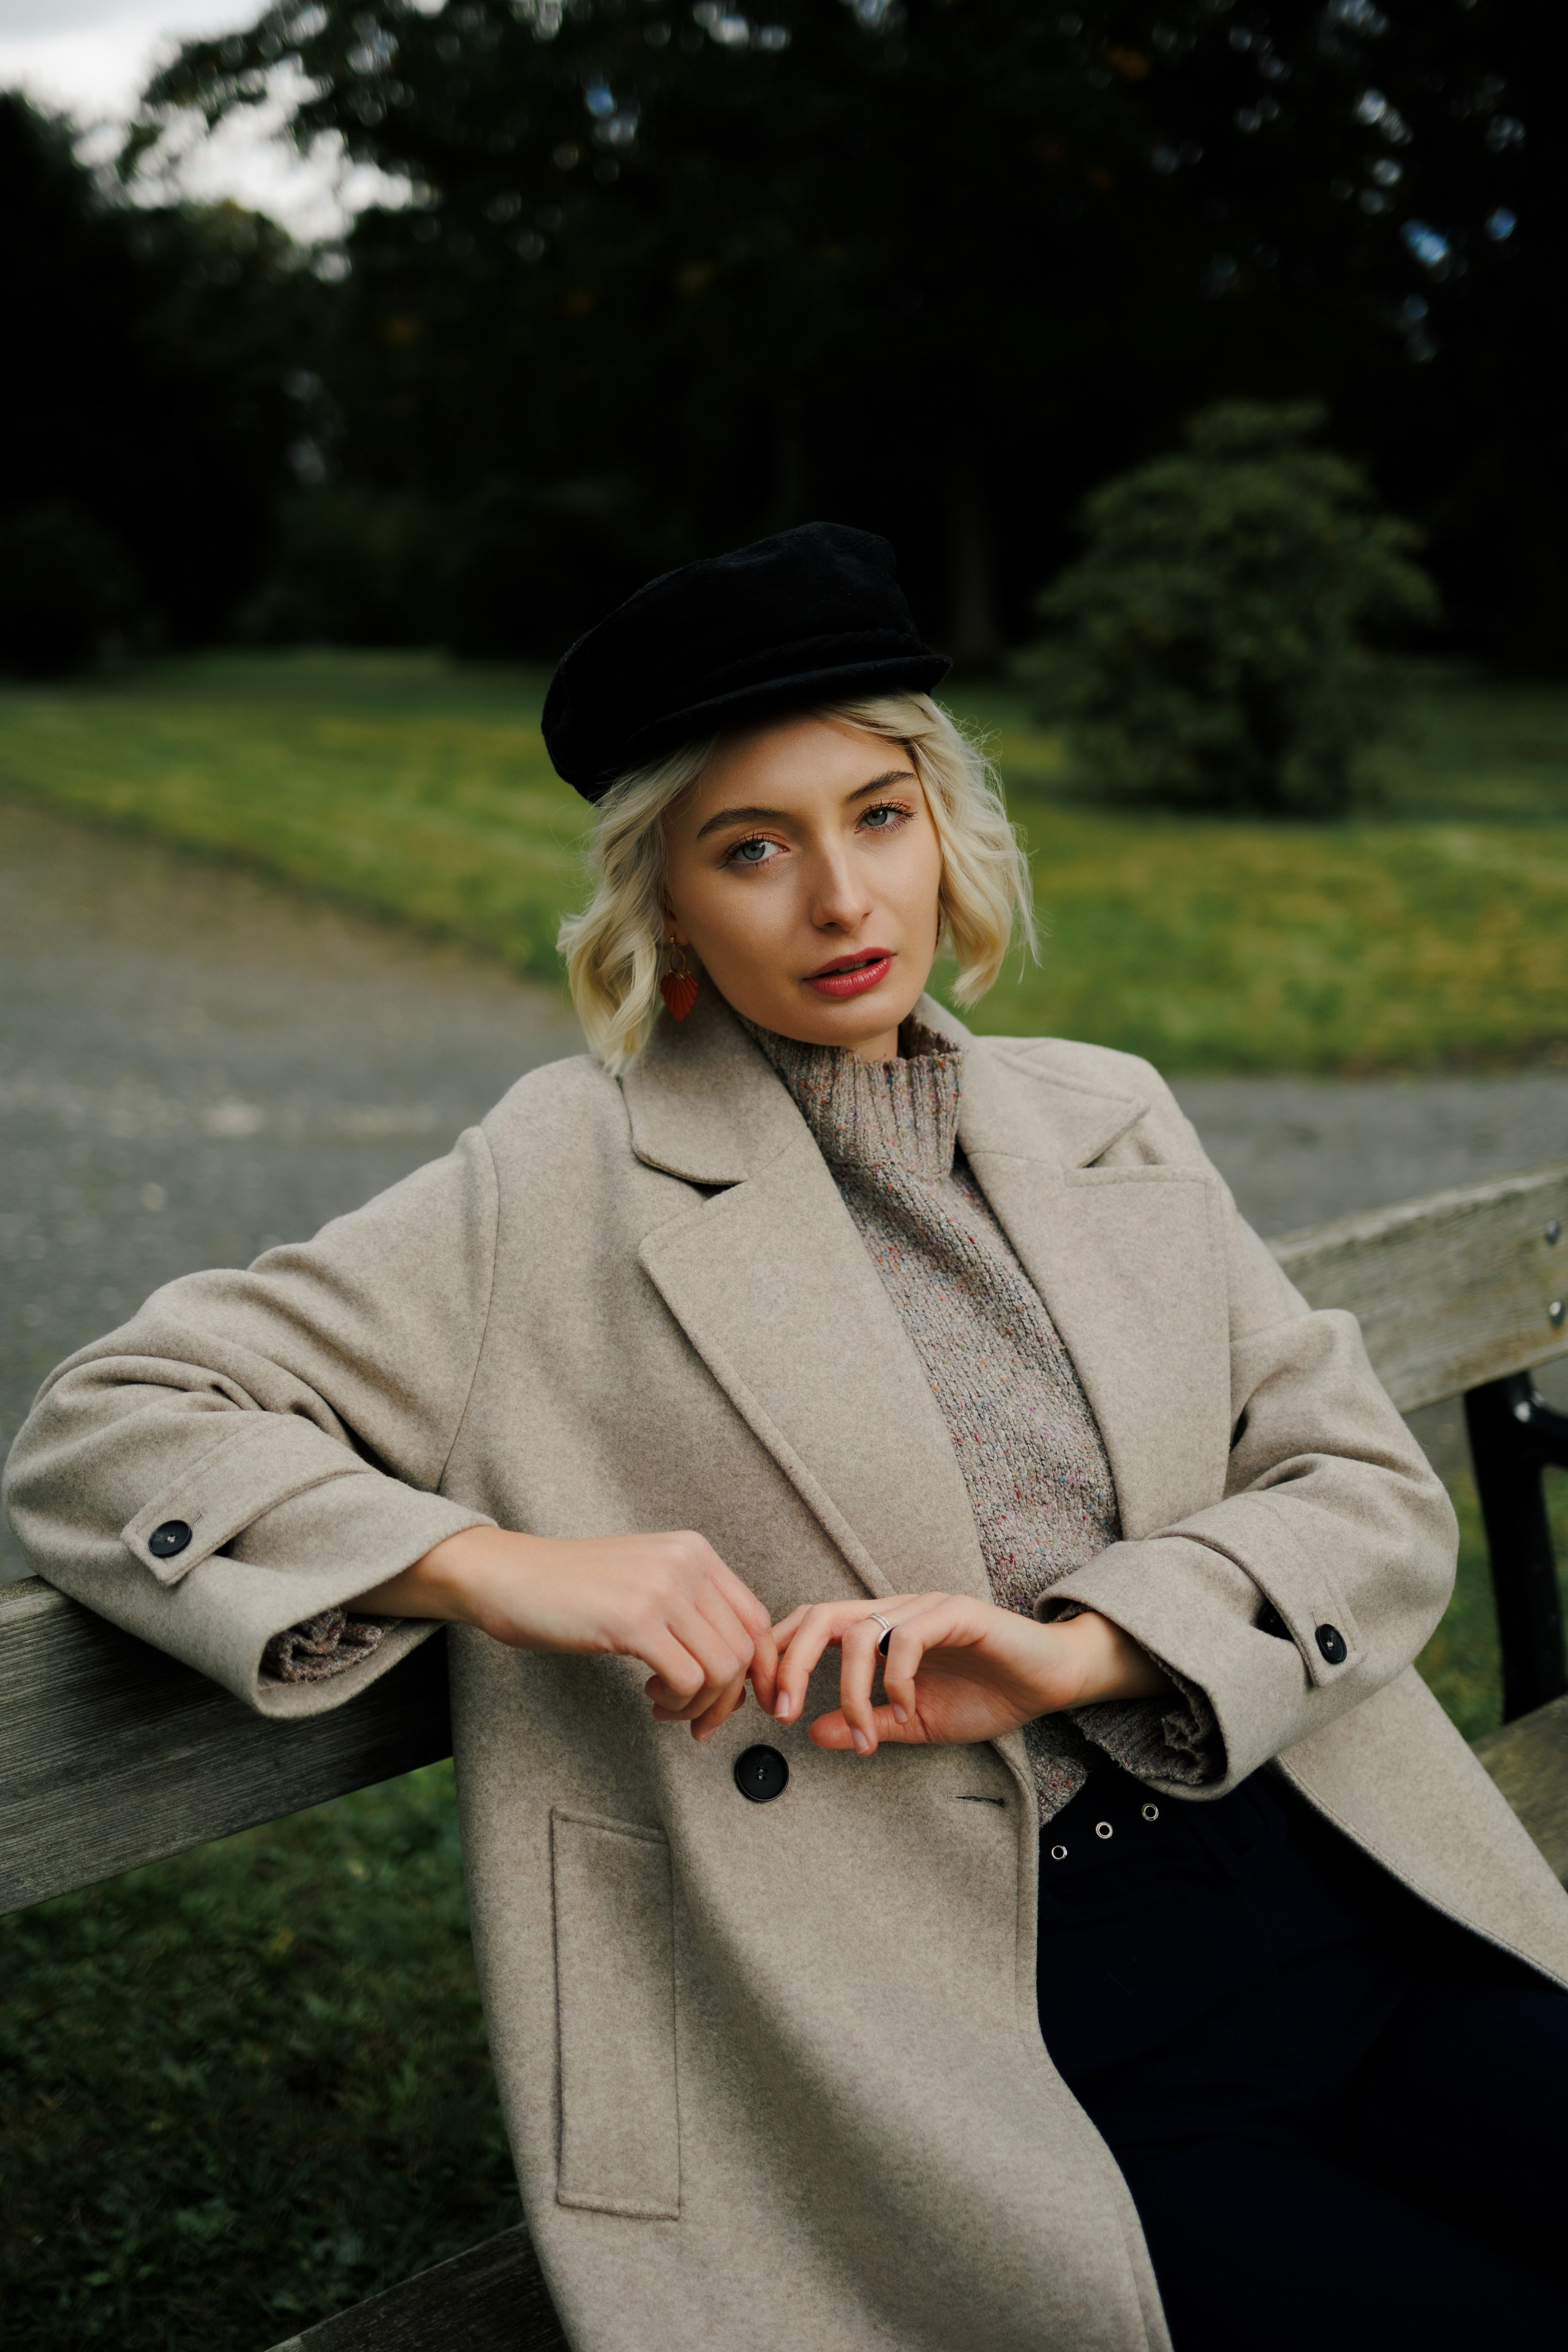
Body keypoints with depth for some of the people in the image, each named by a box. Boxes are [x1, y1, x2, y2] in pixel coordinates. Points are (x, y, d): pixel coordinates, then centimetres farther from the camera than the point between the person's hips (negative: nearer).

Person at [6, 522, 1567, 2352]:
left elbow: (1372, 1491, 7)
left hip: (1342, 1901, 5)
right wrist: (502, 1564, -19)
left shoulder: (1106, 1121, 12)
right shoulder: (570, 1187, -1)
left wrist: (1076, 1646, -12)